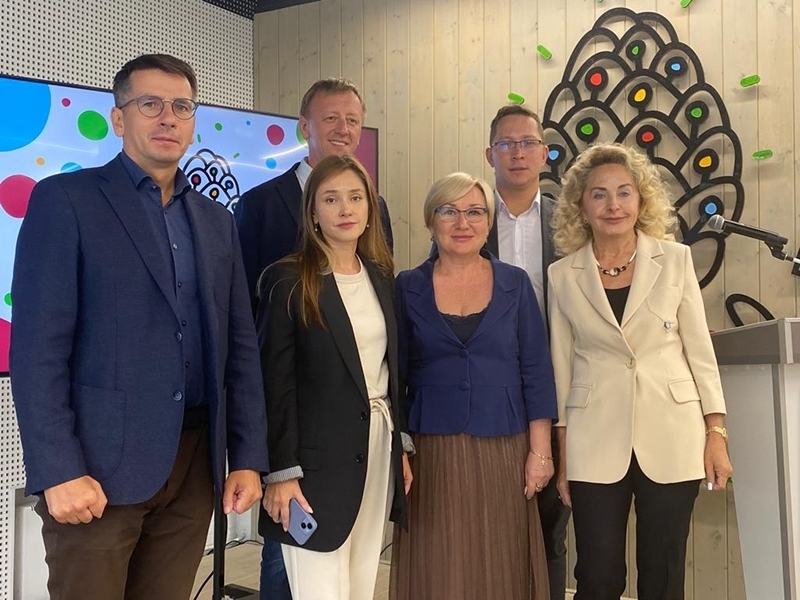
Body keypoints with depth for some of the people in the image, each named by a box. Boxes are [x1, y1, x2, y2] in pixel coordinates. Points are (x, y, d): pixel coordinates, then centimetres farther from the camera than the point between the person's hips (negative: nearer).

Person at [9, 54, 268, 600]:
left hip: (195, 461, 5)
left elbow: (241, 346, 11)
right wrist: (58, 471, -15)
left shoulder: (217, 220, 13)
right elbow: (38, 348, -9)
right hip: (99, 462, -4)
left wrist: (248, 458, 6)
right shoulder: (65, 199, -3)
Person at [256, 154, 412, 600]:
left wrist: (401, 446, 12)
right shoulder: (288, 280, -8)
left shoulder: (382, 277, 10)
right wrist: (281, 471, -14)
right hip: (319, 458, -6)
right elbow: (276, 383, -10)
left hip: (379, 449, 6)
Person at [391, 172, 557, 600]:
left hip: (503, 451, 1)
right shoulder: (408, 287, 1)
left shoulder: (515, 283, 3)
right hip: (432, 451, 0)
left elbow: (536, 372, 2)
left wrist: (540, 451, -3)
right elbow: (396, 375, 3)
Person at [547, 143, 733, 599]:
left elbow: (699, 348, 4)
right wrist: (562, 451, 4)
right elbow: (561, 365, 5)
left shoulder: (676, 259, 2)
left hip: (671, 435, 0)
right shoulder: (563, 274, 2)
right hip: (595, 441, 0)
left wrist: (716, 432, -1)